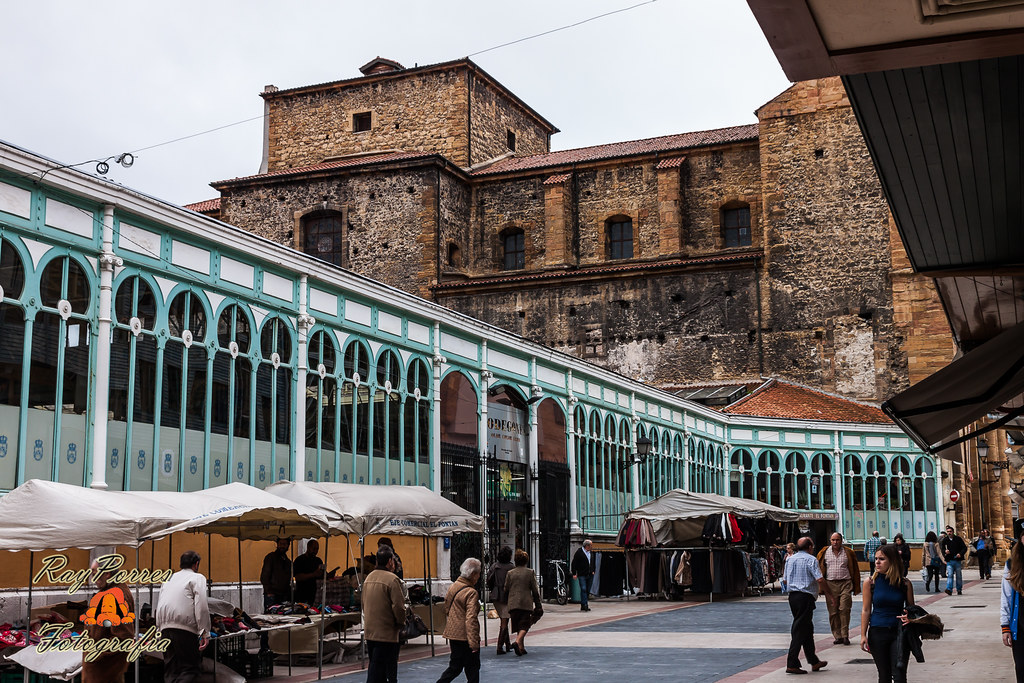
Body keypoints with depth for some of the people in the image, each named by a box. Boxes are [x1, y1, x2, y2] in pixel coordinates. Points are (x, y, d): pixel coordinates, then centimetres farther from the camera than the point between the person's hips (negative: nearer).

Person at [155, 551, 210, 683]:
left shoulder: (168, 579, 27)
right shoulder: (197, 578, 7)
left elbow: (160, 604, 23)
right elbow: (202, 606, -4)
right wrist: (205, 633, -7)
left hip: (165, 626, 6)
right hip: (184, 627, -6)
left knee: (170, 669, 9)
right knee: (190, 668, -6)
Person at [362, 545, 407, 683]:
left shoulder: (368, 578, 10)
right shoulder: (392, 579, -15)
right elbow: (399, 606, -18)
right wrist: (400, 623, -1)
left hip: (369, 631, 8)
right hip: (386, 634, -8)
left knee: (374, 668, 16)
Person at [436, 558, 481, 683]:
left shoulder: (453, 586, 7)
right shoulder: (471, 593, -18)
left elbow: (446, 609, 18)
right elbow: (471, 619, -23)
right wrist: (474, 642, -24)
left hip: (452, 633, 8)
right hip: (465, 635, -8)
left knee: (455, 667, 16)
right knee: (472, 668, 5)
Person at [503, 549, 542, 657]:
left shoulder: (510, 573, 5)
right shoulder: (530, 572, -1)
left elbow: (506, 590, 10)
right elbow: (535, 590, 1)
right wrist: (537, 604, 8)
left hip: (513, 604, 3)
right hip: (526, 603, -3)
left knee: (518, 626, 12)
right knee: (524, 625, -1)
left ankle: (521, 648, 16)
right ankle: (517, 642, -25)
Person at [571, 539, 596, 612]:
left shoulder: (591, 553, 14)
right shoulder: (579, 552, -7)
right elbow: (574, 563, -7)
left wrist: (592, 571, 17)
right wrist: (574, 573, -11)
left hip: (590, 575, 7)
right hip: (582, 575, -7)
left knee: (588, 591, 8)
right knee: (583, 589, -13)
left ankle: (584, 606, 14)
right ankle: (584, 605, -15)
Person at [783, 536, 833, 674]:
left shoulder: (790, 559, 14)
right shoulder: (811, 560, -8)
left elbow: (786, 580, 18)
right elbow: (820, 580, -15)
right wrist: (828, 594, -5)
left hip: (792, 595, 8)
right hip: (806, 597, -7)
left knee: (807, 628, 17)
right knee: (799, 630, -6)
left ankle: (814, 661, 24)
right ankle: (792, 664, -8)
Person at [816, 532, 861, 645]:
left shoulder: (848, 553, 6)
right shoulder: (824, 553, 8)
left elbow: (855, 570, 9)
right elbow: (820, 570, 10)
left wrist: (856, 588, 6)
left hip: (845, 584, -2)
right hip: (830, 585, 2)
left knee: (844, 609, -10)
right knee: (833, 612, 2)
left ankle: (845, 635, -1)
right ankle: (838, 636, 9)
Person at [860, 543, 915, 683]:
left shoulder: (905, 583, -2)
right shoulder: (870, 582, -2)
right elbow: (866, 610, 1)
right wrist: (863, 635, -2)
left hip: (899, 632, 0)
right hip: (878, 633, 1)